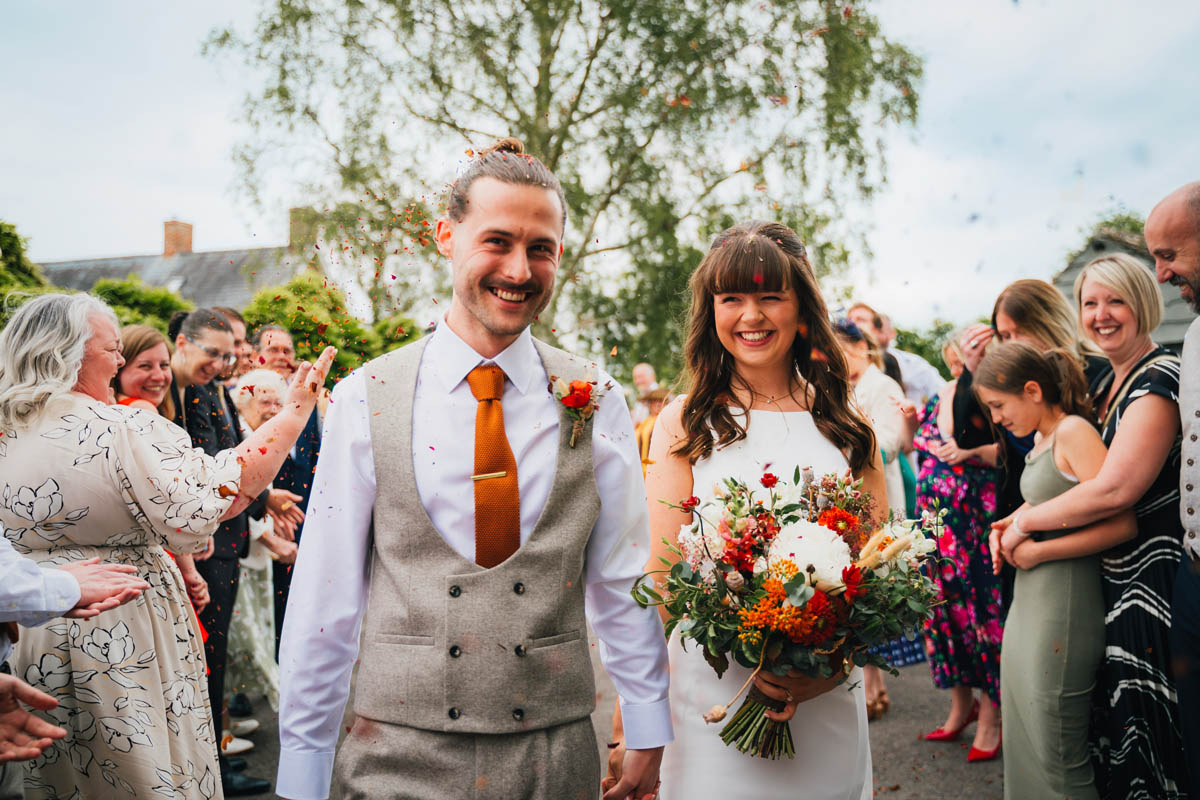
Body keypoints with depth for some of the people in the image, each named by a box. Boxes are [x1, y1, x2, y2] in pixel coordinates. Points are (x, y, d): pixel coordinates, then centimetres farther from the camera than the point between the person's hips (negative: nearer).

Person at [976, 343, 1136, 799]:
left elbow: (1122, 524, -23)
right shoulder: (1040, 440, 13)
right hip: (1029, 607, 9)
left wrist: (1038, 550, -17)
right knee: (1023, 743, 16)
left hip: (1063, 612, -9)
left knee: (1059, 760, 1)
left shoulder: (1074, 432, -14)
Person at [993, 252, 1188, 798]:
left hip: (1151, 583, -8)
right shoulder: (1106, 383, 12)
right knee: (1112, 724, 17)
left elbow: (1116, 488, -26)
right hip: (1110, 577, 8)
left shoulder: (1159, 376, -16)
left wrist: (1027, 520, -15)